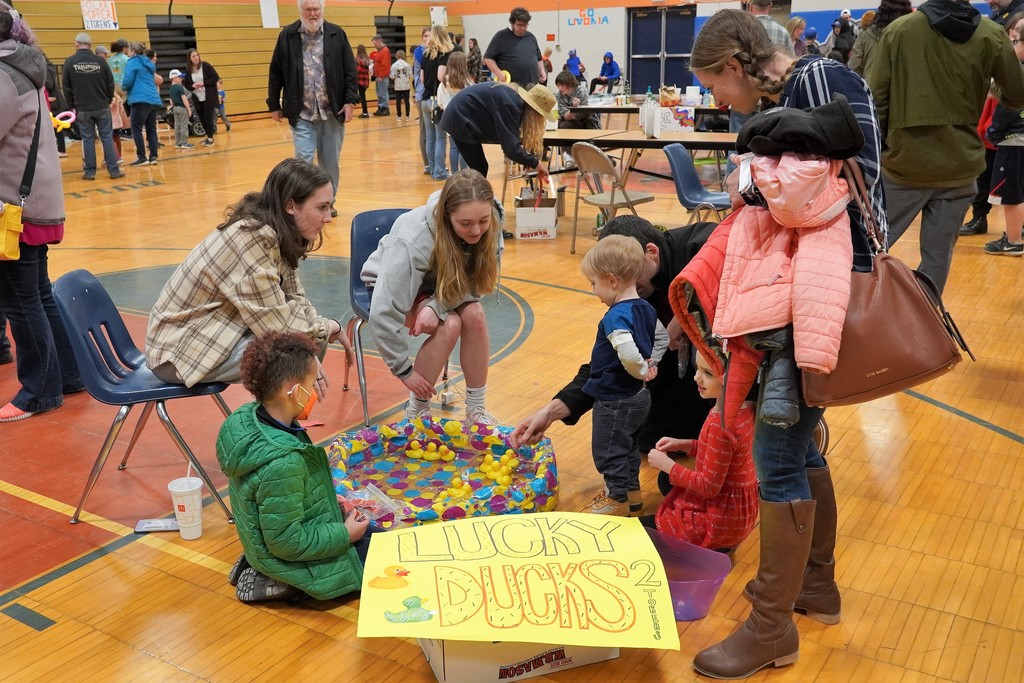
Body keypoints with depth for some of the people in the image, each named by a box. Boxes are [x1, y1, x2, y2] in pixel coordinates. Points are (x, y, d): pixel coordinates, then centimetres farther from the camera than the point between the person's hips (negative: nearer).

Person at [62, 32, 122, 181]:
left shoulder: (69, 62, -5)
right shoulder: (100, 61, -5)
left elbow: (67, 88, 0)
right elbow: (110, 84, 1)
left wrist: (71, 106, 11)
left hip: (82, 109, 0)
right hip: (102, 107, 0)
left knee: (87, 139, 5)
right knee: (107, 137, 4)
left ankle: (89, 172, 8)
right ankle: (114, 170, 4)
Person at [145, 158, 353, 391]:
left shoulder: (278, 233, -3)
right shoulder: (251, 239, -28)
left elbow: (293, 299, 1)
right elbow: (277, 324, -27)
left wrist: (322, 328, -16)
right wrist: (328, 327, -12)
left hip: (215, 330, 8)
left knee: (313, 336, 1)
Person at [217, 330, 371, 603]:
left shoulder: (246, 418, -9)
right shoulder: (283, 463, -37)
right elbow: (287, 542, -28)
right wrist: (345, 535, -15)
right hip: (287, 555, -9)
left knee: (374, 533, 26)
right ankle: (277, 582, -1)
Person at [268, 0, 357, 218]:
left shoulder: (336, 34, 3)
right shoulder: (287, 36, 2)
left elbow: (350, 70, 2)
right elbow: (276, 73, 6)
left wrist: (350, 101, -6)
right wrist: (274, 105, 6)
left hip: (332, 112, 1)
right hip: (301, 113, -1)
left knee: (330, 162, 9)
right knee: (303, 159, -7)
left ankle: (328, 202, 24)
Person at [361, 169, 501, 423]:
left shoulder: (492, 223, -25)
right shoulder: (412, 242, -38)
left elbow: (477, 282, -15)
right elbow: (384, 313, -35)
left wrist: (437, 305, -33)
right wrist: (404, 370, -26)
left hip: (441, 287, 4)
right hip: (392, 286, -4)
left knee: (474, 314, -26)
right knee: (449, 325, -30)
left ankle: (476, 409, -11)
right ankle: (416, 411, -10)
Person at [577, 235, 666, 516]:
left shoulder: (617, 316, -26)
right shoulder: (646, 309, 2)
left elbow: (629, 354, -38)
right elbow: (662, 338, 17)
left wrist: (641, 371, -19)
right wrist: (650, 364, 10)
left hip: (615, 400, -9)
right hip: (639, 397, 9)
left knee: (608, 451, 8)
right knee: (628, 448, 23)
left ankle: (618, 499, 20)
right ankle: (632, 493, 36)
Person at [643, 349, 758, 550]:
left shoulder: (721, 424, -31)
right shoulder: (745, 408, -5)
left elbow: (709, 487, -24)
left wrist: (666, 464, -14)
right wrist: (684, 445, 3)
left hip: (719, 521, -9)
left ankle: (712, 550, 5)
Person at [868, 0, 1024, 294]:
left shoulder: (898, 29, -5)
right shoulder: (992, 36, -1)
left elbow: (876, 99, -5)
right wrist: (1000, 94, 30)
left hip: (904, 162, -1)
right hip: (960, 167, 1)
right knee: (938, 257, 8)